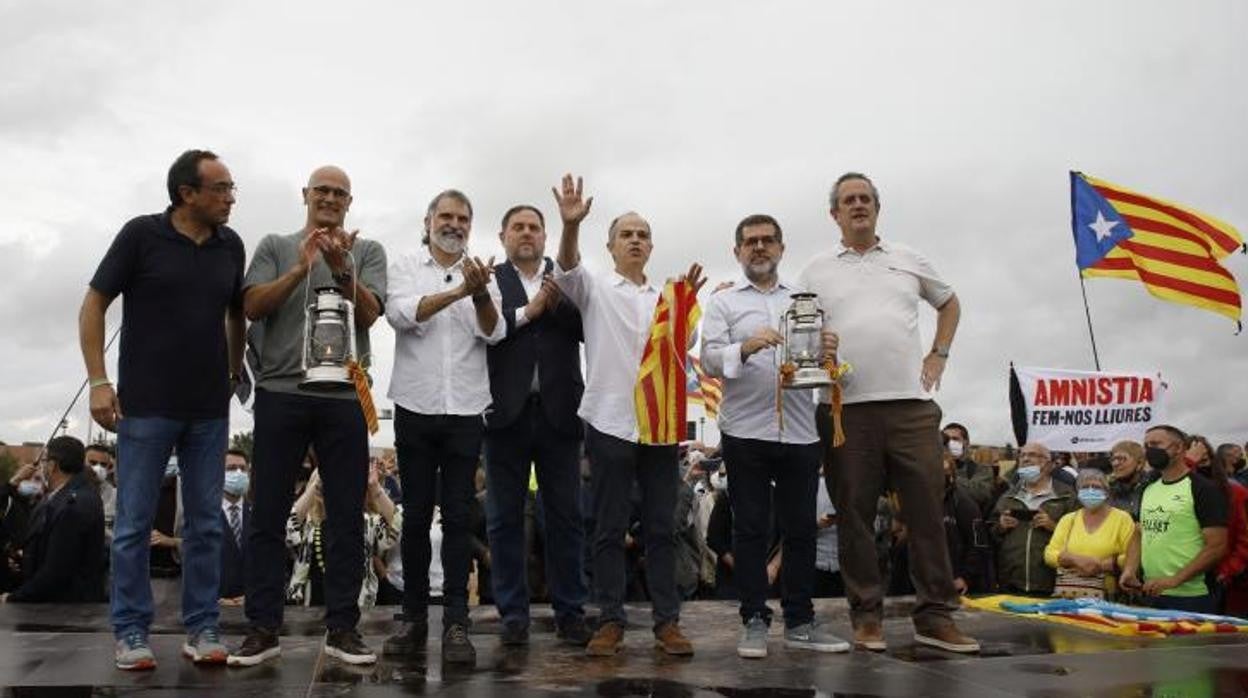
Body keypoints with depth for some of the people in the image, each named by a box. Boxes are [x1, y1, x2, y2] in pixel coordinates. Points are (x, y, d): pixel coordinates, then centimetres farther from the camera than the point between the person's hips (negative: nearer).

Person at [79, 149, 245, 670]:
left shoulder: (230, 246, 5)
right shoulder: (141, 234, -5)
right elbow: (94, 304, -3)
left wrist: (236, 374, 13)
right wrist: (98, 381, -9)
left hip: (210, 408, 4)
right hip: (146, 405, -3)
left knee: (205, 523, 8)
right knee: (134, 523, 4)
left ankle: (201, 628, 18)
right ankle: (131, 631, 16)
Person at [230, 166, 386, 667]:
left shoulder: (367, 252, 12)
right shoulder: (276, 246, 13)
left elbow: (369, 313, -1)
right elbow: (252, 306, 1)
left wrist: (341, 269, -16)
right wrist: (301, 269, -12)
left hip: (344, 396, 0)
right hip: (280, 393, 0)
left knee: (347, 516, 2)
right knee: (268, 514, 1)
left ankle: (342, 627, 9)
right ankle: (263, 628, 10)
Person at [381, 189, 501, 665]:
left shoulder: (480, 275, 7)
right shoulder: (405, 267, 5)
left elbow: (493, 332, -7)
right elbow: (402, 314, -13)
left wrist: (480, 294, -27)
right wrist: (457, 291, -22)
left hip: (465, 411, 0)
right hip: (415, 408, 0)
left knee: (457, 519, 2)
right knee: (416, 517, 7)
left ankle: (456, 624, 5)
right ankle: (414, 617, 18)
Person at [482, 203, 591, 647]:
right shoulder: (489, 280, 6)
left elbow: (587, 329, -1)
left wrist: (557, 303, -15)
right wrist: (528, 311, -11)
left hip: (558, 411, 1)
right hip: (507, 411, -1)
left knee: (565, 516, 5)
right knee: (505, 518, 5)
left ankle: (570, 611, 14)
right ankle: (513, 614, 14)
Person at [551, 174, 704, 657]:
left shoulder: (664, 298, 17)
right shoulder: (595, 289, 7)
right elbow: (567, 269, -14)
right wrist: (571, 224, -32)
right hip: (610, 421, -3)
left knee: (661, 528, 5)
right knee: (609, 529, 2)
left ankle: (667, 621, 11)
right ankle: (611, 621, 10)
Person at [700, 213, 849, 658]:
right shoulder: (722, 302, 7)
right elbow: (709, 361, -5)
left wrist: (829, 354, -10)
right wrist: (745, 347, -24)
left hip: (800, 431, 3)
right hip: (746, 432, -3)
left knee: (801, 529, 6)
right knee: (751, 529, 2)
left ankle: (800, 622, 16)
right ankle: (754, 621, 10)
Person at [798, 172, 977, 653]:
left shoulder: (908, 259, 16)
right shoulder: (818, 270, 11)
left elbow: (949, 304, 27)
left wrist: (938, 356, 15)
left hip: (911, 402, 2)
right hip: (845, 407, -1)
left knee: (926, 508, 2)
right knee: (854, 514, 2)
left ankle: (935, 617, 11)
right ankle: (867, 617, 12)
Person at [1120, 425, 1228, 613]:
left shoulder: (1202, 489, -8)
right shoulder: (1149, 490, 12)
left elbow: (1216, 547, -13)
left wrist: (1174, 580, -18)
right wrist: (1129, 569, -1)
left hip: (1189, 599, -6)